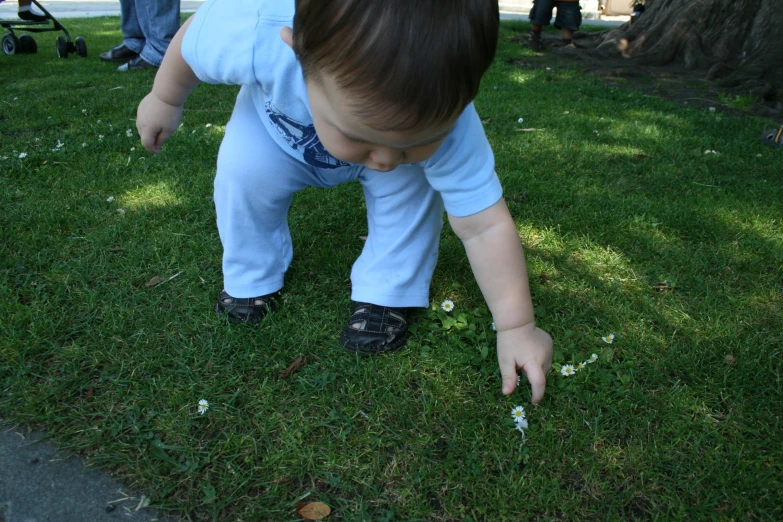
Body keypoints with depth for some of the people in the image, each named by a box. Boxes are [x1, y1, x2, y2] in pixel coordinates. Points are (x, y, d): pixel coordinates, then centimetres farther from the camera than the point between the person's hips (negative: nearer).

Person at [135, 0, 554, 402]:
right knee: (242, 171, -20)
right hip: (278, 118, 1)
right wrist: (165, 100, -3)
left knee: (410, 185, -25)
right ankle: (250, 277, 6)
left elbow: (485, 226, -37)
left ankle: (385, 294, -5)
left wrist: (517, 327, -36)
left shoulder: (442, 119, -43)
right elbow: (193, 37, -22)